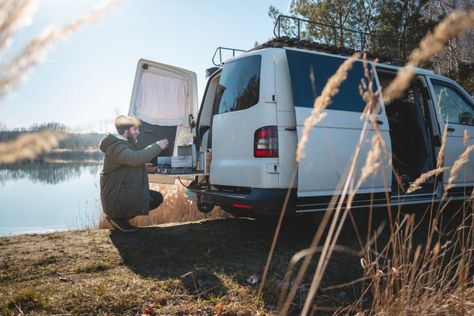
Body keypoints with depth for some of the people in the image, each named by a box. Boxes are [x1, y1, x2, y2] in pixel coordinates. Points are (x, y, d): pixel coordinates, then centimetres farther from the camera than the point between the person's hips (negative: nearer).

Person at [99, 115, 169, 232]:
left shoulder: (124, 144, 13)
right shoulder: (116, 147, -21)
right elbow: (136, 158, -40)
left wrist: (144, 168, 5)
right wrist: (157, 146, -29)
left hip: (123, 193, 10)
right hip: (115, 200, -10)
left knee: (157, 197, 8)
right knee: (152, 200, -18)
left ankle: (120, 216, 9)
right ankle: (118, 218, -4)